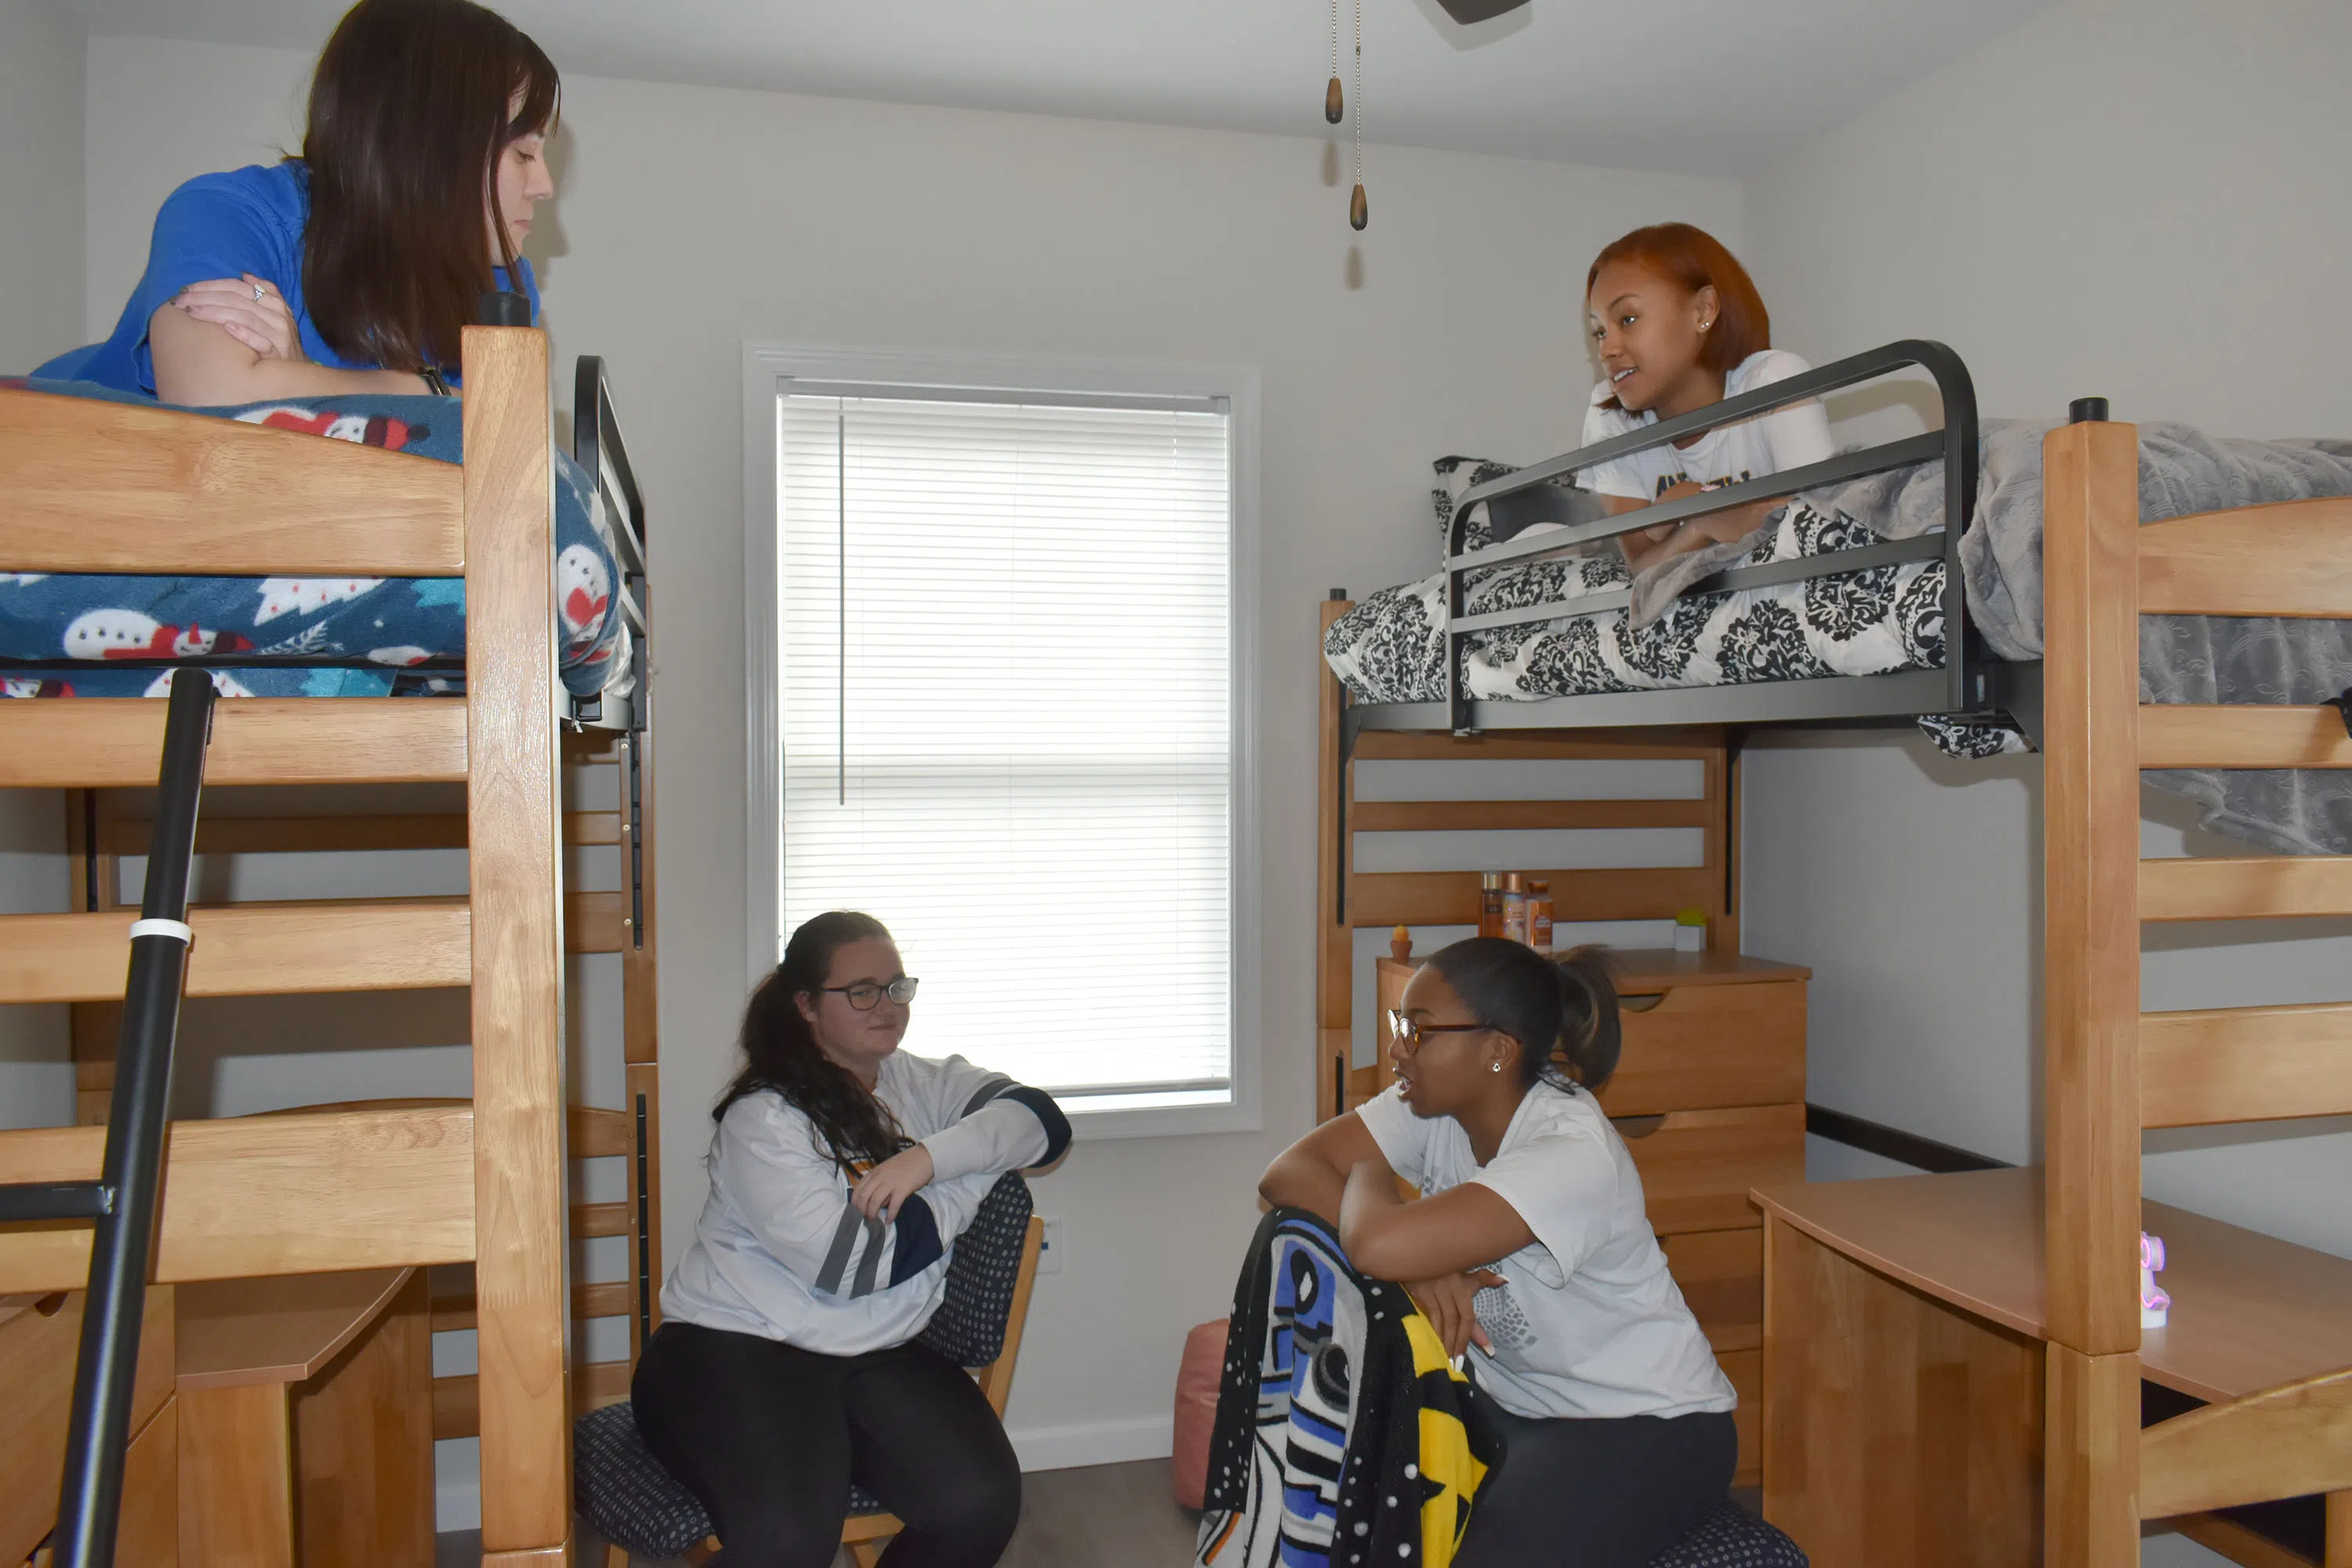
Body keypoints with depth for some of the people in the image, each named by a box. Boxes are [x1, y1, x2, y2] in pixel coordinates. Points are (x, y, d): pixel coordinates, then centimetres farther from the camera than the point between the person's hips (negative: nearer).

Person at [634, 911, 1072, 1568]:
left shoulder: (922, 1084, 9)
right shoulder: (762, 1118, -10)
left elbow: (1043, 1120, -5)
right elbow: (853, 1263, -18)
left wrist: (930, 1157, -21)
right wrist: (983, 1169, -9)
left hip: (879, 1355, 5)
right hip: (732, 1349, -5)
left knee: (980, 1502, -20)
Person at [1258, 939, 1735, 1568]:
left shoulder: (1574, 1151, -30)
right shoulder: (1432, 1106, -7)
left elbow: (1377, 1245, -41)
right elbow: (1288, 1174, -15)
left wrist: (1367, 1179, -18)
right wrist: (1419, 1267, -27)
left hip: (1650, 1425, -6)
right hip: (1512, 1403, 6)